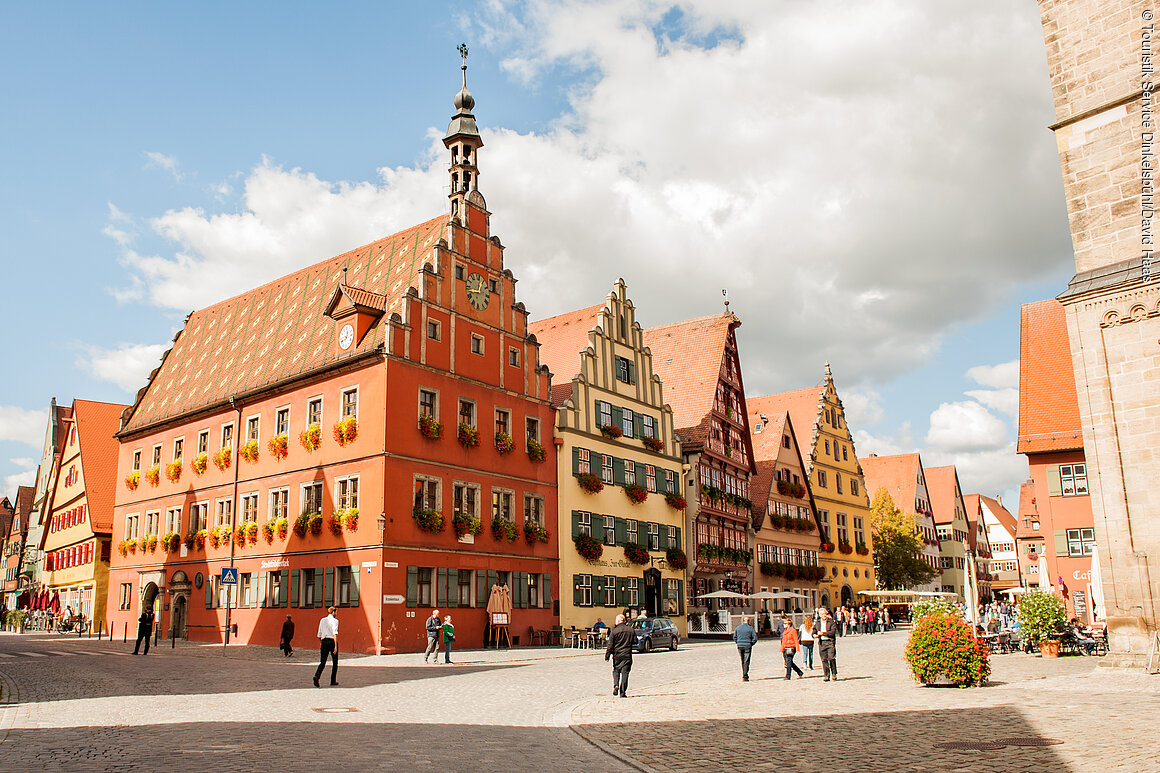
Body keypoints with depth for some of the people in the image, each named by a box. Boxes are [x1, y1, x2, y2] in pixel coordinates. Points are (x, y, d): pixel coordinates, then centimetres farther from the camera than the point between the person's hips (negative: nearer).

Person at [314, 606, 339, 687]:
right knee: (335, 662, 12)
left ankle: (317, 676, -26)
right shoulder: (335, 620, -4)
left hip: (324, 641, 4)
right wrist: (335, 646, -16)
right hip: (332, 641, -4)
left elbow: (319, 635, 14)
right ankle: (333, 681, 14)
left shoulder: (322, 620, 11)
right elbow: (335, 634, -14)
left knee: (322, 662, 0)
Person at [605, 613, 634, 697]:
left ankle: (615, 685, -8)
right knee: (625, 672, 4)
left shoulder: (614, 630, -7)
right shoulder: (631, 630, 2)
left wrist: (607, 656, -1)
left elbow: (610, 645, -6)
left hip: (617, 655, -1)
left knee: (616, 670, 15)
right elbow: (635, 642, 12)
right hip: (627, 655, 2)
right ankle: (622, 693, 2)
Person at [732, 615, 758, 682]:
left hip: (739, 646, 3)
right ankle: (744, 676, -3)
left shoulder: (738, 628, 5)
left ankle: (744, 674, 20)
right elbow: (755, 638, -6)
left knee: (742, 661, 15)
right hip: (747, 646, -3)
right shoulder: (750, 628, -3)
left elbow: (734, 637, 6)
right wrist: (751, 644, 6)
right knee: (746, 662, 0)